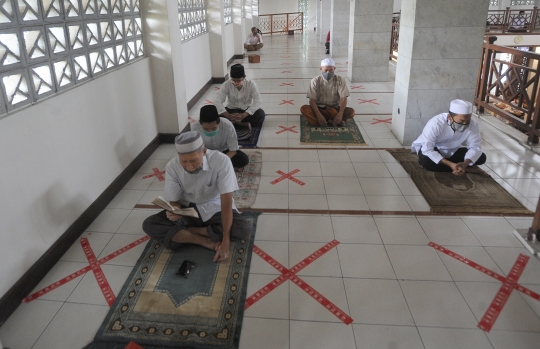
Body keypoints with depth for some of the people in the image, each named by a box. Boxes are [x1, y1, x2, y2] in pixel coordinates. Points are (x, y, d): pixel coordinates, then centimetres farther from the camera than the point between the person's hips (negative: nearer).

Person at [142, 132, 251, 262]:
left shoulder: (221, 161, -27)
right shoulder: (172, 167, -18)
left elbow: (226, 202, -27)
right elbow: (174, 201, -7)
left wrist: (225, 241, -33)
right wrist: (174, 212, -34)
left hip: (214, 209, -1)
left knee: (244, 229, -30)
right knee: (149, 225, -20)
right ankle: (204, 240, -19)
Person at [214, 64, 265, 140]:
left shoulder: (251, 84, -18)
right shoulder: (226, 85, -15)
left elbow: (258, 102, -28)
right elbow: (217, 101, -22)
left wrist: (244, 115, -41)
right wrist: (228, 115, -40)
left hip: (247, 111, -1)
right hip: (232, 110, 1)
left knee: (261, 114, -32)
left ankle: (233, 123, -28)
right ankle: (244, 124, -28)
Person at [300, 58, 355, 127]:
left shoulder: (340, 80, -6)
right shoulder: (315, 81, -8)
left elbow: (343, 98, -13)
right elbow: (312, 100, -15)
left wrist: (340, 114, -32)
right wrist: (319, 115, -30)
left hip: (335, 109, 0)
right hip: (319, 109, 0)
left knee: (351, 111, -26)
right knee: (303, 109, -30)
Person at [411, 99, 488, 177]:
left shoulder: (473, 125, -21)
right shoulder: (436, 123, -33)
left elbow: (475, 147, -16)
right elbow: (427, 149, -35)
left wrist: (465, 164, -37)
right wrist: (450, 164, -42)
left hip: (452, 151, 3)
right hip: (430, 149, -3)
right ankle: (468, 169, -20)